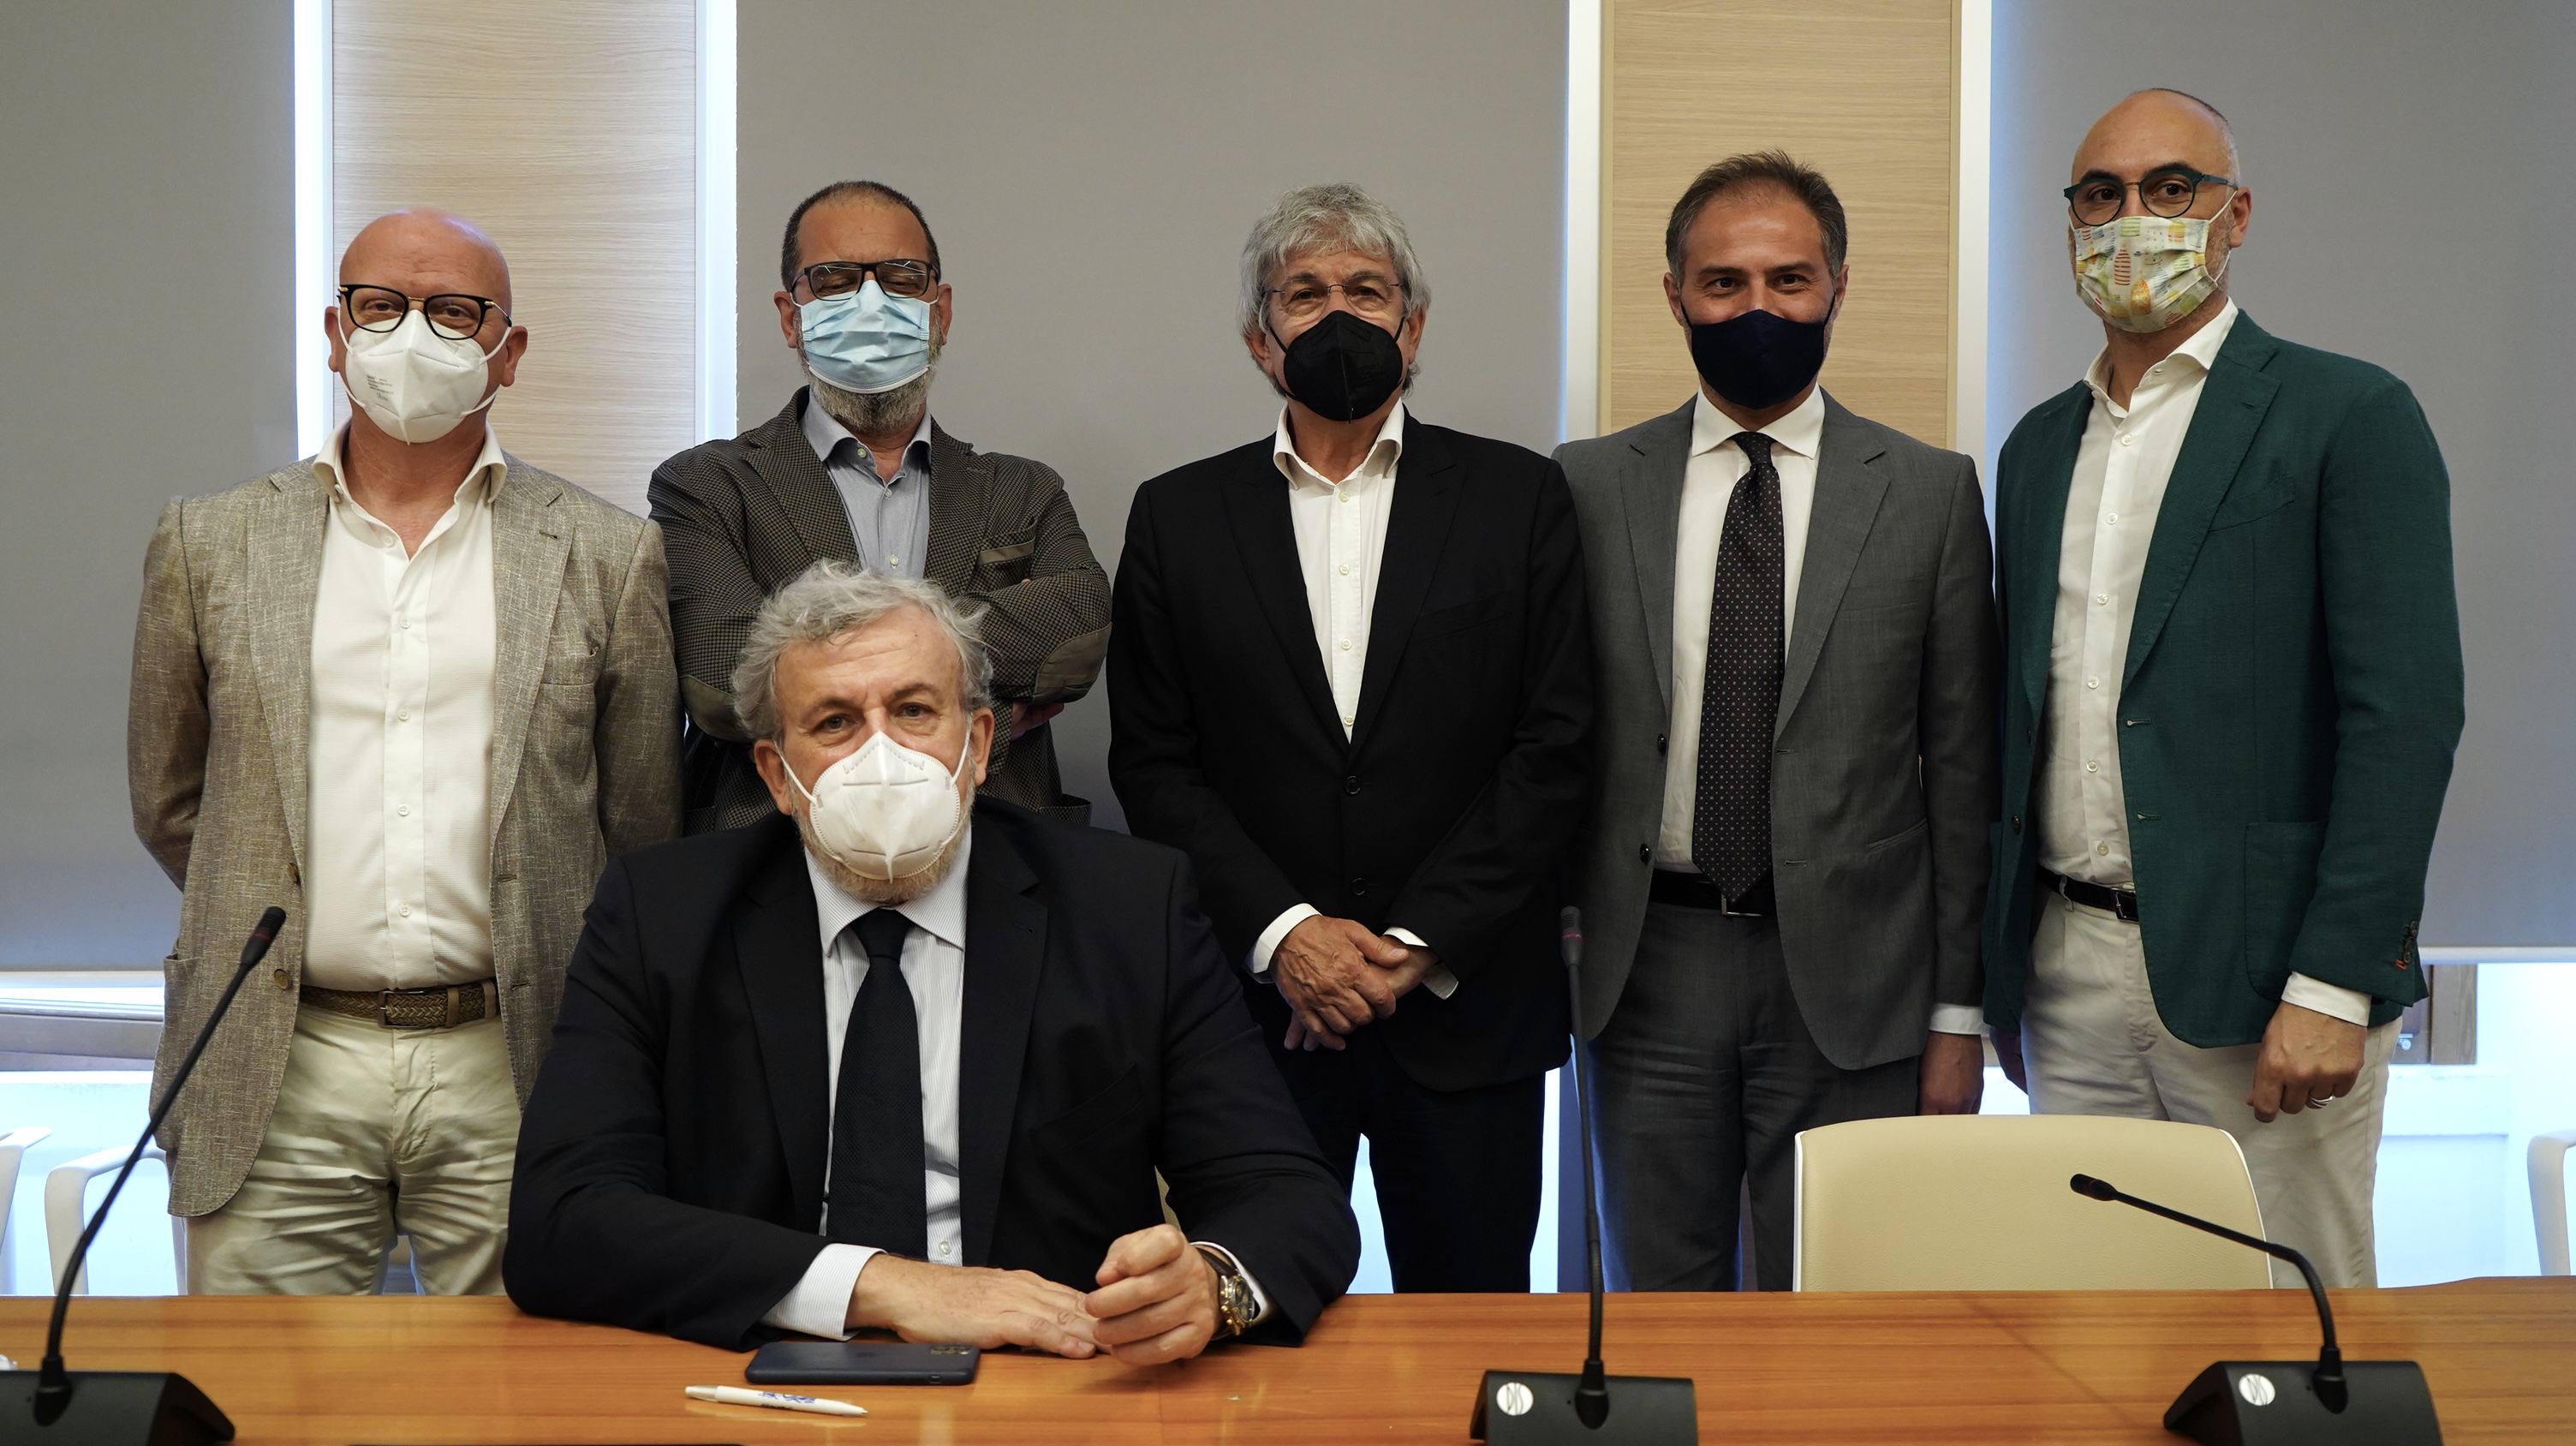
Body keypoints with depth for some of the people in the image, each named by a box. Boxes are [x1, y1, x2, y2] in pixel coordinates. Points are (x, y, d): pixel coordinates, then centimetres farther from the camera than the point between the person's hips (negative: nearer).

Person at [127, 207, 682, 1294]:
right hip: (277, 1079, 1)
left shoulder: (610, 558, 4)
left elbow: (644, 830, 8)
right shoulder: (209, 544, 8)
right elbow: (168, 802, 16)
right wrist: (275, 922, 12)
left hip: (513, 1074, -1)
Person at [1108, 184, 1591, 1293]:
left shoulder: (1519, 498, 4)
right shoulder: (1178, 517, 8)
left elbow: (1553, 746, -1)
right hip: (1251, 1011, 1)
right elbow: (1153, 764, 3)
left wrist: (1418, 943, -9)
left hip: (1466, 1008, 0)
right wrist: (1281, 932, -9)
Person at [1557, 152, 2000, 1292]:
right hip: (1649, 970, 1)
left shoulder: (1931, 493, 2)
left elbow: (1963, 764, 3)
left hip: (1849, 974, -1)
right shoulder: (1589, 487, 5)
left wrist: (1958, 1011, 1)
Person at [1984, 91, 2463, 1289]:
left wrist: (2331, 986, -17)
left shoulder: (2350, 416, -3)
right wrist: (1997, 966, 12)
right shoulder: (2038, 448, 15)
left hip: (2257, 983, -5)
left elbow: (2406, 713, -11)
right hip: (2067, 975, 5)